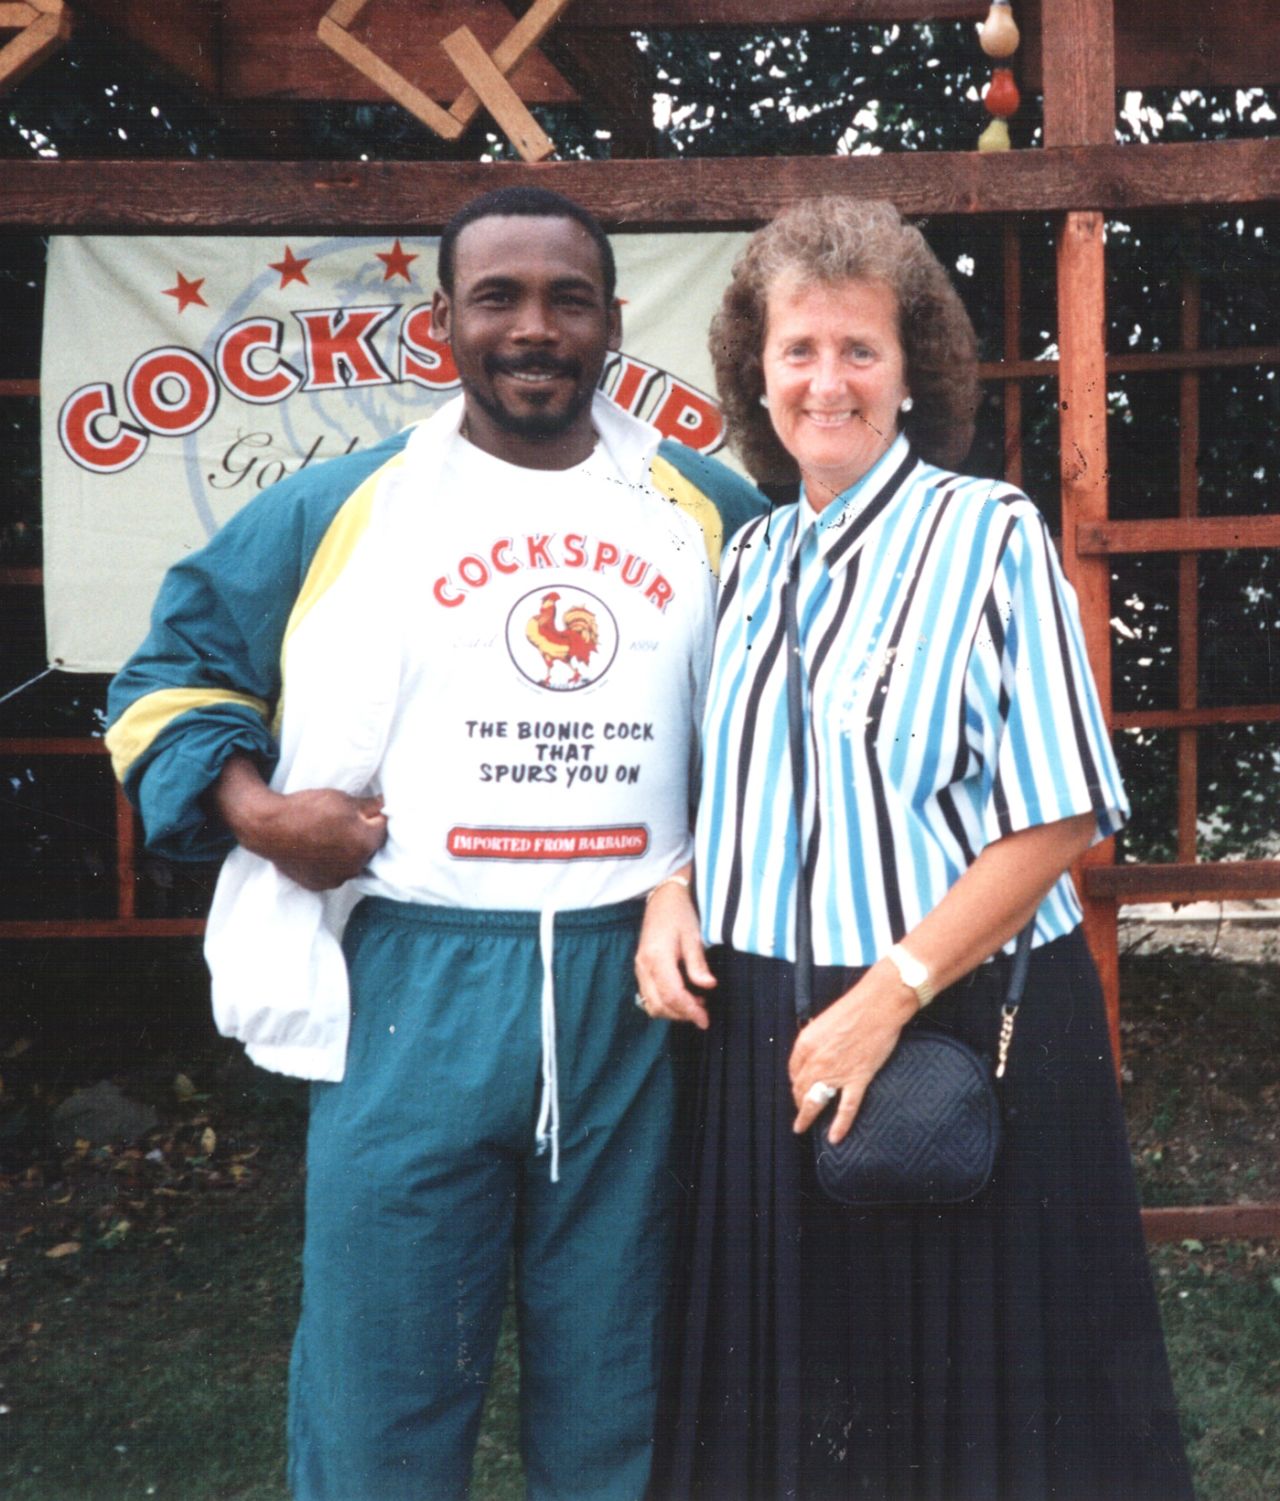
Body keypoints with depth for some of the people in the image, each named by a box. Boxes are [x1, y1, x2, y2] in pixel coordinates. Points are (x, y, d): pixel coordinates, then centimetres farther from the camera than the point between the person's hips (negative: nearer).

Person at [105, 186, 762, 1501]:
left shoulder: (712, 514, 8)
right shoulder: (339, 509, 3)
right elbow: (171, 671, 11)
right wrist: (254, 809, -5)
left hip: (640, 986, 2)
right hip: (415, 990, -1)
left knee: (619, 1391, 14)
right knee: (382, 1373, 7)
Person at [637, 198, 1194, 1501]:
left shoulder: (986, 534, -7)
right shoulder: (750, 561, 10)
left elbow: (1056, 819, -12)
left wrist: (890, 997, -17)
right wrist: (670, 895, -2)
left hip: (960, 1030, -5)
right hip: (766, 1034, 5)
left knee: (968, 1396, 8)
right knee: (790, 1394, 16)